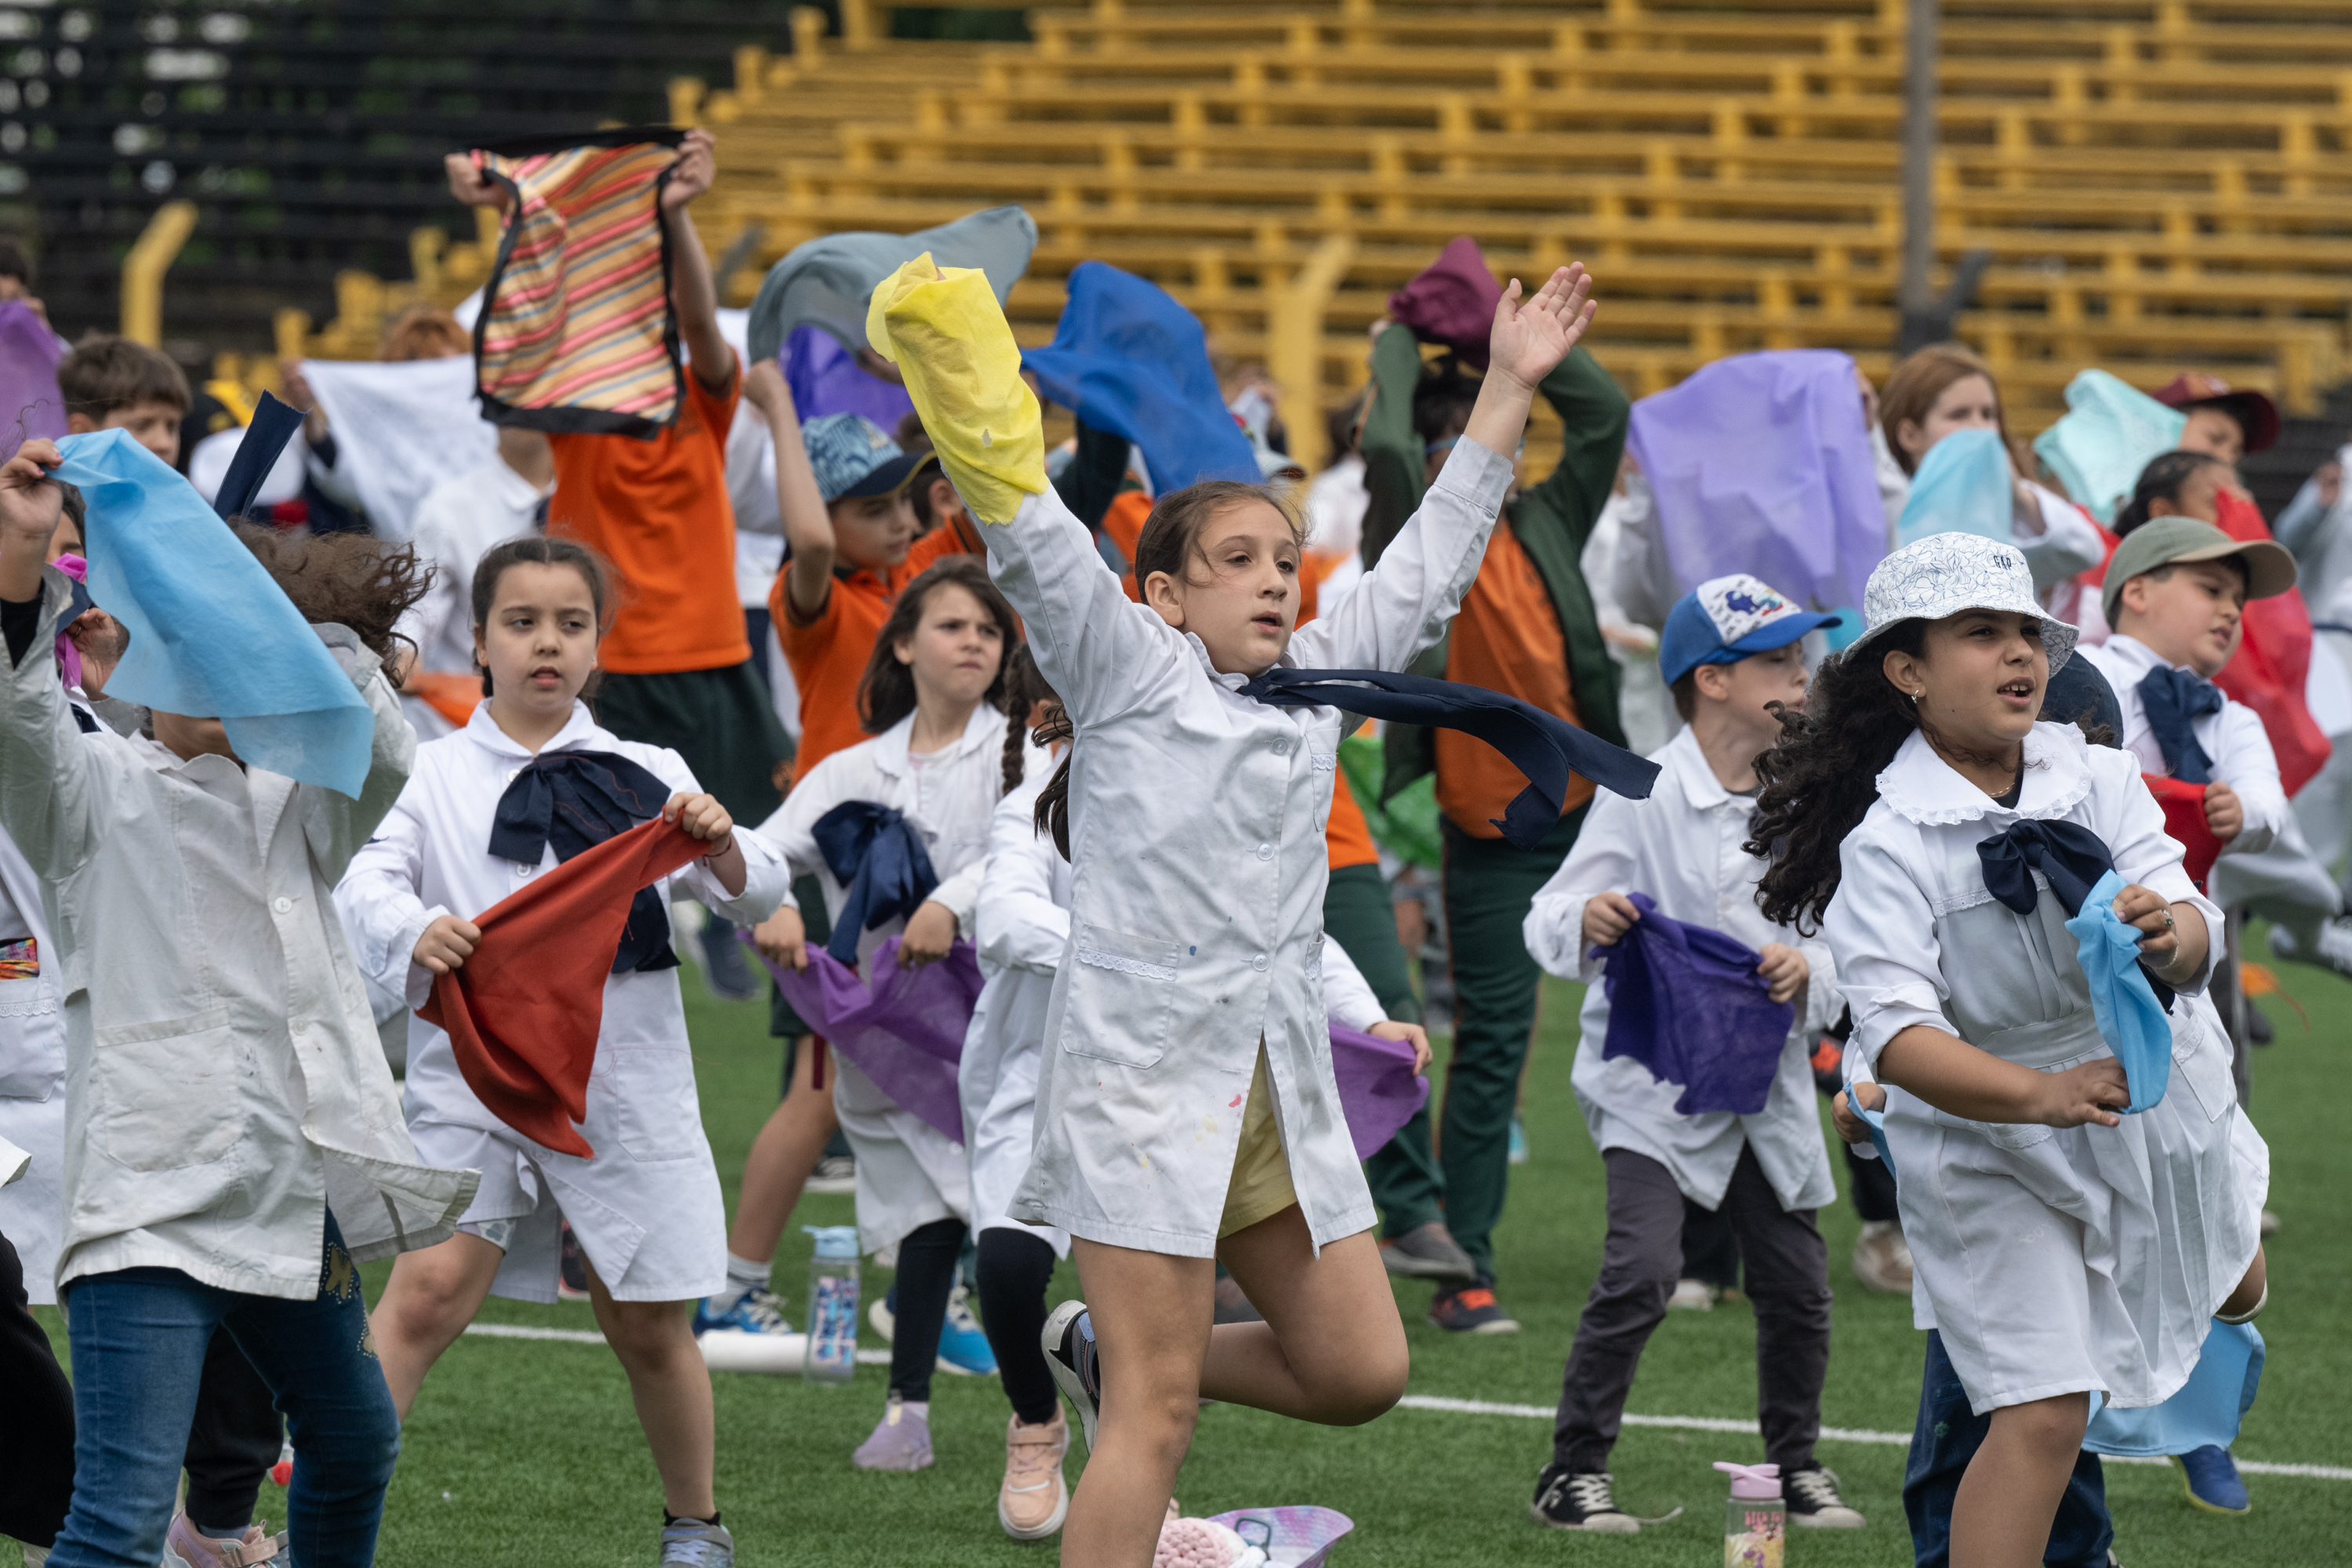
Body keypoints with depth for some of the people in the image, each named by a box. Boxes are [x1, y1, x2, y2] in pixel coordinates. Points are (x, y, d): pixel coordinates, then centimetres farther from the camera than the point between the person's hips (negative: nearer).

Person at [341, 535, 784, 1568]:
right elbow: (366, 879, -8)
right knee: (429, 1290, -19)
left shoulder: (643, 777, 9)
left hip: (624, 1080, 2)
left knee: (645, 1325, 11)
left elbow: (758, 895, 5)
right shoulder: (432, 775, 6)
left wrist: (721, 849, -18)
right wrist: (415, 934, -30)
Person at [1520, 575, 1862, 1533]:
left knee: (1796, 1282, 8)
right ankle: (1573, 1473, -9)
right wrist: (1586, 923, -35)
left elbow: (1841, 954, 10)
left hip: (1767, 1084, 5)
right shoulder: (1645, 797, -9)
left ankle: (1796, 1466, 28)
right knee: (1642, 1268, -19)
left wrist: (1807, 972, -13)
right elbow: (1551, 919, -12)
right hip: (1656, 1074, -5)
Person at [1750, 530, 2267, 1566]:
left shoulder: (2099, 781, -11)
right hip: (1986, 1139, -6)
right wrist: (2043, 1095, -47)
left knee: (2231, 1294, 33)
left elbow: (2196, 932, -19)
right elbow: (1895, 1035, -32)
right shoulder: (1888, 846, -23)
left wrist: (2171, 933, -45)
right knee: (2042, 1414, -15)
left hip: (2161, 1094, 6)